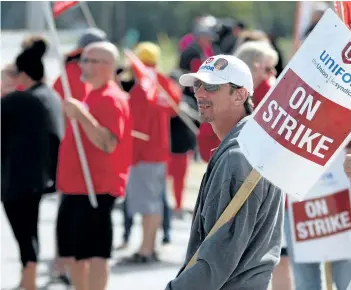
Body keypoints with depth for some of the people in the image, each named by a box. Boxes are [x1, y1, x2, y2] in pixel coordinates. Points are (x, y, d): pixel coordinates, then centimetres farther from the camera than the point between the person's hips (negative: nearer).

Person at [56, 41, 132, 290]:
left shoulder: (111, 99, -13)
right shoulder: (93, 96, 18)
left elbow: (108, 143, -26)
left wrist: (81, 115, -30)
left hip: (96, 188, -11)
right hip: (77, 187, 11)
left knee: (94, 253, -14)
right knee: (72, 252, 14)